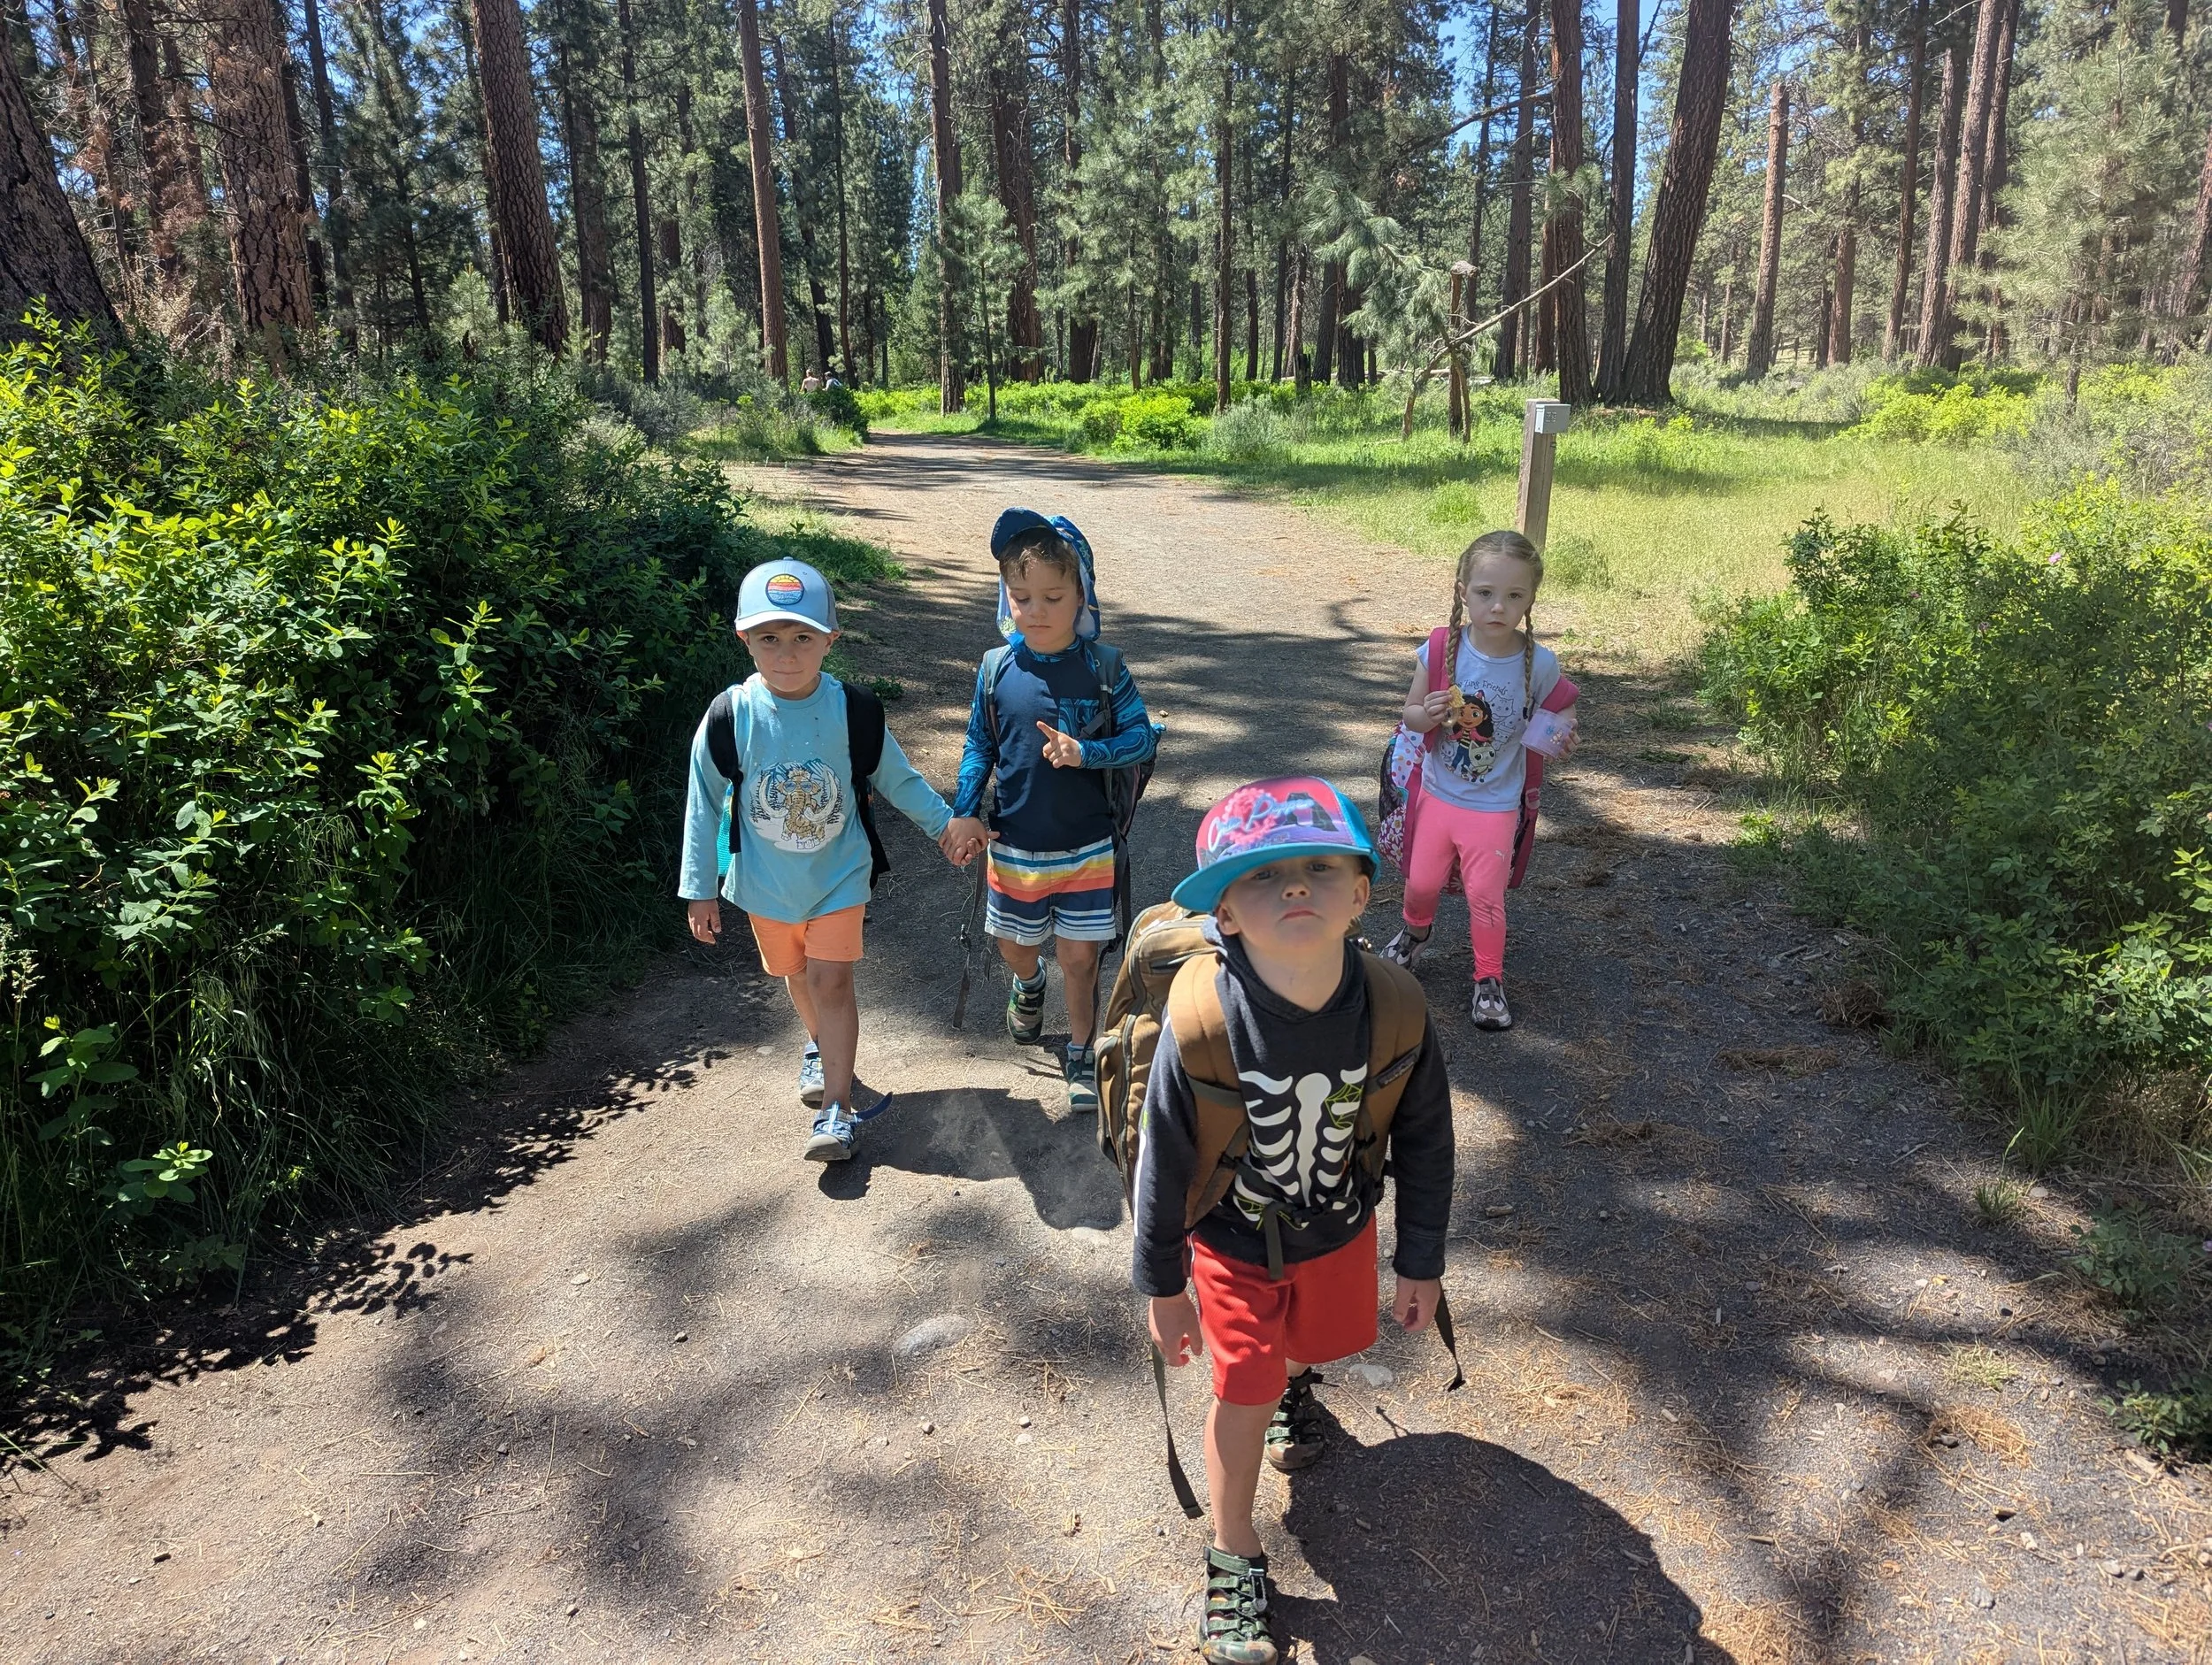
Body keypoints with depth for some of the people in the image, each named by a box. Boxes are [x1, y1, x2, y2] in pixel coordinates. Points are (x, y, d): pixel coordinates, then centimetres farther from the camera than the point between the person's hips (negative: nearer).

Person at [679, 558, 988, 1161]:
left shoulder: (855, 712, -18)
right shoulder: (729, 718, -18)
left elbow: (897, 778, 0)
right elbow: (704, 805, -7)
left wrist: (946, 822, -5)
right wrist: (700, 889, -4)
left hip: (839, 873, -2)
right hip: (766, 881, 2)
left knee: (830, 980, -7)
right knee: (797, 976, 21)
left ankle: (837, 1108, 3)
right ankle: (821, 1046, 50)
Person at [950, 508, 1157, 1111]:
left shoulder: (1103, 667, -12)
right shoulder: (996, 668, -7)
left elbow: (1142, 738, -9)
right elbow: (979, 745, 3)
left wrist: (1085, 752, -26)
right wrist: (964, 813, -7)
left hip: (1088, 846, -2)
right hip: (1014, 845, 2)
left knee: (1079, 955, 5)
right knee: (1014, 944, 19)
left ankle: (1081, 1052, 27)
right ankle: (1028, 984, 55)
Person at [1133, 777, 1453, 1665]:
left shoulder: (1395, 1012, -28)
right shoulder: (1201, 1024, -34)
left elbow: (1424, 1142, -10)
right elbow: (1164, 1160, -18)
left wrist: (1422, 1260, 0)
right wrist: (1163, 1283, -7)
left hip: (1340, 1230, 3)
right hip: (1234, 1242, -3)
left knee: (1319, 1342, 27)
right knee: (1243, 1389, 4)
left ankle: (1296, 1384, 65)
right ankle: (1234, 1553, 32)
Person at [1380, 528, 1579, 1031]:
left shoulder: (1539, 663, -16)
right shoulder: (1440, 649, -15)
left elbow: (1558, 715, 2)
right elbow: (1411, 715, -4)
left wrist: (1563, 738, -21)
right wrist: (1428, 715, -27)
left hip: (1495, 806, -1)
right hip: (1436, 794, 2)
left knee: (1486, 896, 7)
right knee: (1422, 882, 18)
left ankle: (1489, 979, 30)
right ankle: (1416, 930, 51)